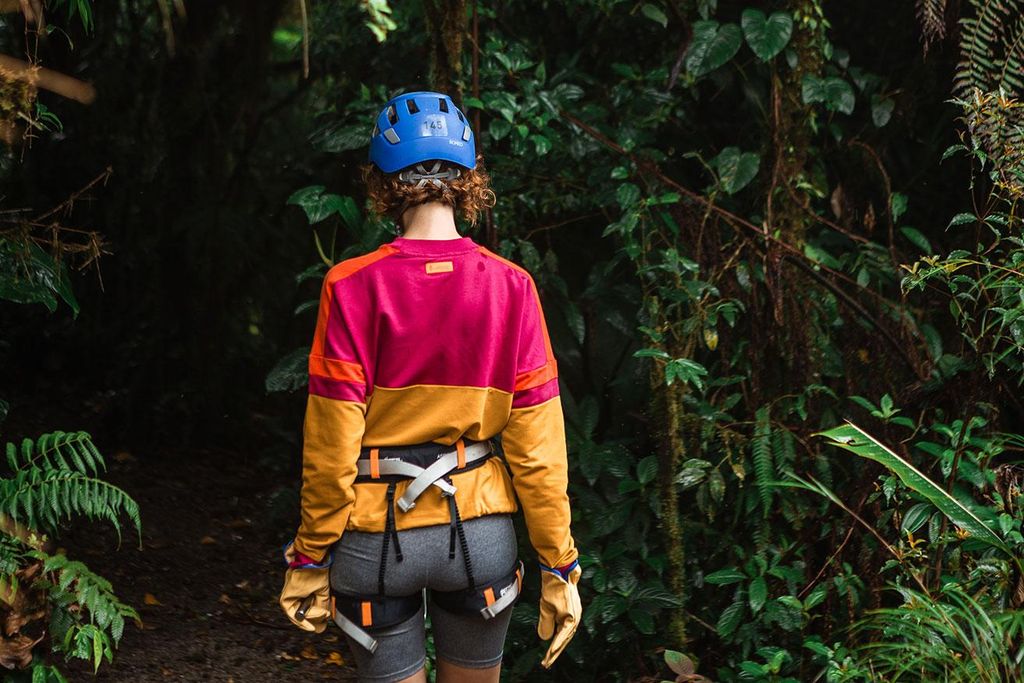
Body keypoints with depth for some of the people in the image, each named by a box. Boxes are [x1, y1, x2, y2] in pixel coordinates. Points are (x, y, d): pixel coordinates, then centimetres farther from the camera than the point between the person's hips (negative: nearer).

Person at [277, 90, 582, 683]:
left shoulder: (354, 288, -11)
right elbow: (536, 445, -6)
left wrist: (310, 556, 1)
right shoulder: (510, 287, -7)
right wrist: (559, 565, 1)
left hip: (376, 538, -1)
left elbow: (332, 444, -10)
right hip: (480, 534, 2)